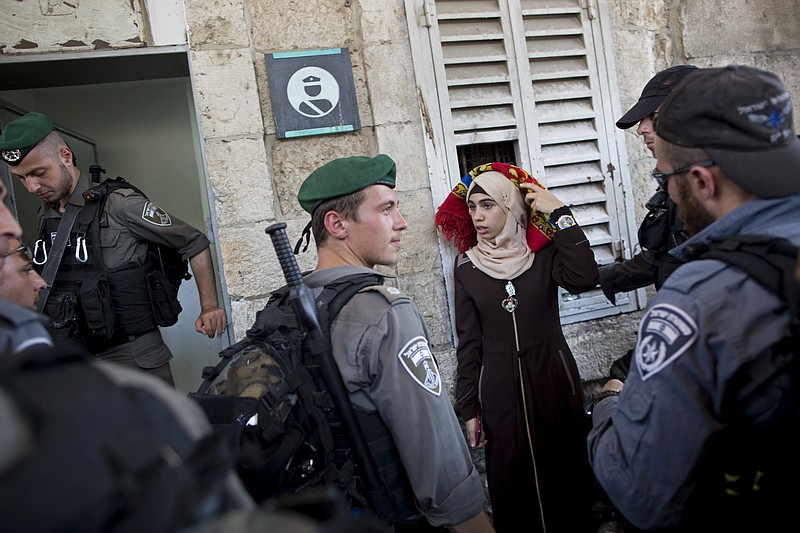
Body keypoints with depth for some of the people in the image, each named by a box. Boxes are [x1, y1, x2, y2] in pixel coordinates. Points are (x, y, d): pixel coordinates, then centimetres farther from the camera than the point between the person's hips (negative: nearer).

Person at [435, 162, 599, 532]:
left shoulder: (543, 253, -3)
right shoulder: (466, 266, 0)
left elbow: (584, 279, -24)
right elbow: (469, 342, 2)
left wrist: (559, 213, -21)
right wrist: (468, 407, 2)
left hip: (554, 381, 0)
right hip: (499, 392, 1)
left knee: (566, 474, 12)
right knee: (510, 481, 11)